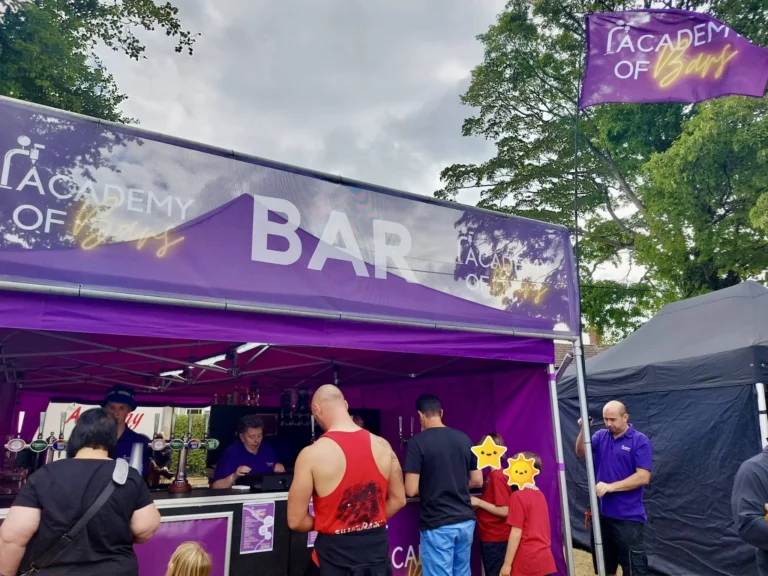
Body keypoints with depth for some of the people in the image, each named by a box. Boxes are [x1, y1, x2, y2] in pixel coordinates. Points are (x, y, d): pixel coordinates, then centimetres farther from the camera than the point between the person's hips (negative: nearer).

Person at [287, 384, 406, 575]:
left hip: (335, 554, -4)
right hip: (377, 548, 4)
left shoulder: (312, 454, -16)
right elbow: (398, 500, 7)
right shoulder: (383, 446, -4)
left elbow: (296, 521, -11)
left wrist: (325, 523, 6)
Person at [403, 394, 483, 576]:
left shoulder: (418, 441, -12)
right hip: (466, 520, 6)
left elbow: (411, 490, -14)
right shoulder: (464, 438, 4)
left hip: (437, 525, -6)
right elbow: (477, 481, 10)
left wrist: (428, 487, 7)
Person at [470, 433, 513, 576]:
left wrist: (479, 502, -17)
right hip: (490, 538, 9)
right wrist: (478, 504, 3)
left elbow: (504, 511, -23)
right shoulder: (491, 475, 9)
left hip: (496, 539, -9)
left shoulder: (497, 477, -19)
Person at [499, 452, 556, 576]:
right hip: (545, 559, 8)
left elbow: (516, 533, -15)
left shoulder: (518, 496, -13)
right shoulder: (540, 495, 9)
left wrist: (507, 563, -11)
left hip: (527, 562, -7)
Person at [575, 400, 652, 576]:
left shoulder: (640, 441, -8)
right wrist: (583, 430, -22)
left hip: (628, 517, -5)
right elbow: (580, 452, -7)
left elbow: (643, 477, -15)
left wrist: (611, 486, -20)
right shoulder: (600, 436, 5)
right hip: (601, 513, 5)